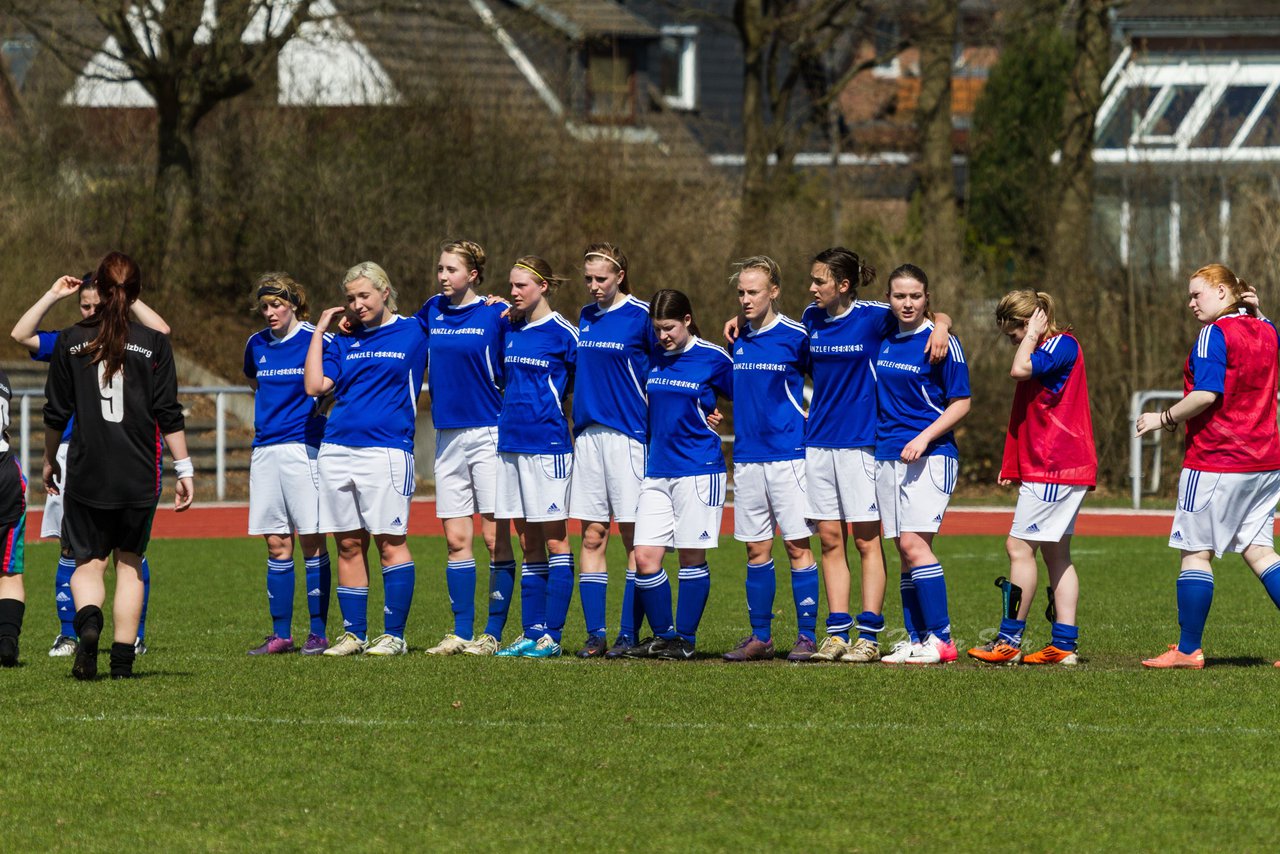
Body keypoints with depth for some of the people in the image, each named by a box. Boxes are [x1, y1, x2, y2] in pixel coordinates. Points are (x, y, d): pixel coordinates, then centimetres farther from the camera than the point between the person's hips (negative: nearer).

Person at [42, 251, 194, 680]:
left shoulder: (71, 341, 0)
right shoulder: (153, 343, -3)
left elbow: (56, 411, 5)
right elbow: (169, 414, -5)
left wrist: (50, 460, 20)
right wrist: (184, 469, 1)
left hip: (87, 470, 0)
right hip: (139, 475, 0)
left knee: (88, 560, 6)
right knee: (130, 562, 12)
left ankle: (88, 622, -26)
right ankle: (123, 658, 8)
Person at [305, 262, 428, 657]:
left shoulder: (413, 332, 6)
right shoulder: (342, 341, 15)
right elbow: (315, 385, 4)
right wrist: (320, 330, 8)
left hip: (386, 449, -4)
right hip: (337, 449, 4)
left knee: (390, 543, -6)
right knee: (349, 545, 6)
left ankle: (394, 635, -3)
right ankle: (353, 634, 10)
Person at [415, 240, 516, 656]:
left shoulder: (495, 314, -5)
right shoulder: (432, 311, 10)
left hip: (488, 433, -5)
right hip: (448, 435, 5)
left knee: (495, 537, -3)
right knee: (456, 539, 5)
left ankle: (493, 633, 1)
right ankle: (461, 633, 8)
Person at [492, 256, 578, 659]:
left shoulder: (563, 333, -6)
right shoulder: (510, 331, 12)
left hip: (548, 442, -7)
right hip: (511, 441, 7)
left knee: (554, 539, -3)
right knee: (528, 544, 9)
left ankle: (552, 635, -4)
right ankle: (532, 632, 11)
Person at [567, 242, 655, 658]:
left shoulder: (641, 316, -5)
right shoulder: (586, 316, 13)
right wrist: (578, 427, 16)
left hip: (628, 433, -6)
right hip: (588, 433, 6)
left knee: (633, 536, -3)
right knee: (592, 537, 3)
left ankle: (629, 635, -2)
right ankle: (595, 635, 4)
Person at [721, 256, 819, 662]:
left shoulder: (795, 336, -5)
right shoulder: (738, 340, 11)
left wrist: (813, 418, -2)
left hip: (788, 454, -5)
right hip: (746, 457, 5)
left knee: (798, 545, -5)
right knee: (756, 548, 7)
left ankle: (807, 636, -1)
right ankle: (760, 637, 13)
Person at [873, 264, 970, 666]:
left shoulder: (941, 342, -6)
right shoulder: (884, 340, 11)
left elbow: (961, 403, -6)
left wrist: (924, 437, -17)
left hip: (930, 454, -6)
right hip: (887, 453, 6)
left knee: (914, 542, -16)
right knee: (904, 549, 5)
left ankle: (940, 638, -14)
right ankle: (916, 640, 8)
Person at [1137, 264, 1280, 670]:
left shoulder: (1215, 334, -12)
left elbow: (1206, 394, -22)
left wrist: (1165, 419, -9)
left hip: (1215, 462, -8)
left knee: (1196, 552, 0)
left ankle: (1189, 649, 1)